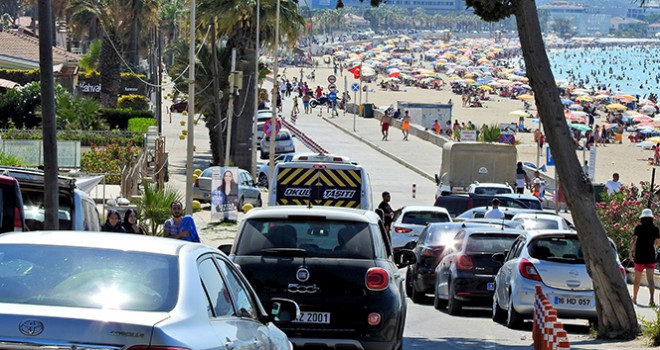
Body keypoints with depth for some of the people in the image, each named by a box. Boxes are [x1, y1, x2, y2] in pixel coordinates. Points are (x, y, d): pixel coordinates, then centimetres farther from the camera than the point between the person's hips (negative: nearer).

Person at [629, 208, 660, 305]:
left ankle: (634, 298, 26)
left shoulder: (639, 227, -4)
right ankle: (651, 299, -21)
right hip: (651, 257, 1)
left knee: (637, 279, 13)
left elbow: (634, 240, -15)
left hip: (639, 257, -1)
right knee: (650, 279, -4)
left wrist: (630, 252, -15)